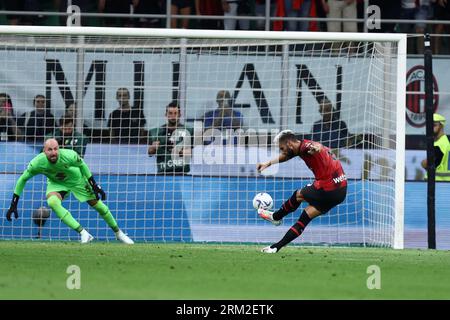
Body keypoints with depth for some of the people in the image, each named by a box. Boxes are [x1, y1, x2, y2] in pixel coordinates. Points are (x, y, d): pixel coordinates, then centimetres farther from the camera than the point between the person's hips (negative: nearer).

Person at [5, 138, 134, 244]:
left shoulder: (69, 155, -34)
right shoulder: (37, 163, -31)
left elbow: (82, 165, -12)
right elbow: (23, 179, -16)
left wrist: (94, 185, -7)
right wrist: (14, 204, -15)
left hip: (78, 179, 0)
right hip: (56, 183, 0)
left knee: (98, 205, 3)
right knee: (52, 202, -30)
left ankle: (118, 233, 29)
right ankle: (83, 233, -26)